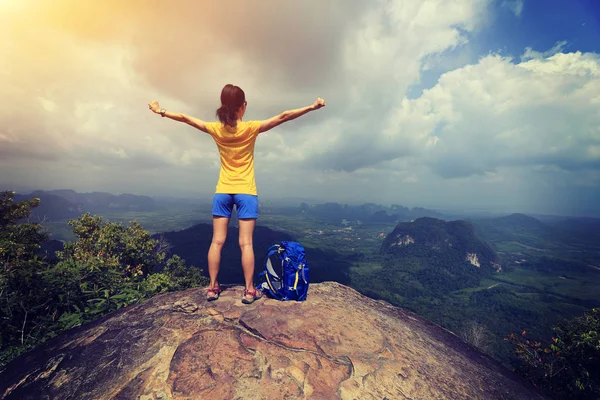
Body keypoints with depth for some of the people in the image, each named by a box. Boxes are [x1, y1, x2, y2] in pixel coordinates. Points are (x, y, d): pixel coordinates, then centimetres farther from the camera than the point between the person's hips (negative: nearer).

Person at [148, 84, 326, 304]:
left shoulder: (216, 129, 0)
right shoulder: (251, 128, -9)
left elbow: (185, 118, 12)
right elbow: (283, 117, -10)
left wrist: (161, 111, 28)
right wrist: (312, 107, -5)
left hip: (222, 192, 3)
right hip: (246, 192, -3)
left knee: (217, 241, 8)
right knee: (246, 243, 0)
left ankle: (212, 288, 17)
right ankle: (249, 290, 8)